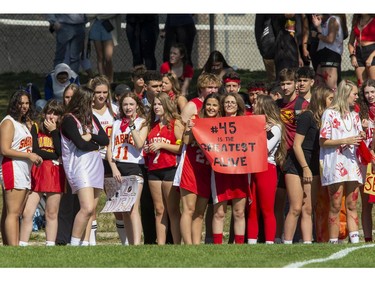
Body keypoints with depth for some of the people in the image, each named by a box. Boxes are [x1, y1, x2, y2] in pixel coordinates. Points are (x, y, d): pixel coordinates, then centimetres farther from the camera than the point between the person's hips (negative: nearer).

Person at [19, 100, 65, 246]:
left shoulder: (61, 130, 8)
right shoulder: (36, 128, 5)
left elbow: (61, 151, -7)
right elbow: (34, 151, -5)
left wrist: (54, 131, -6)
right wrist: (55, 156, -7)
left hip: (55, 174, 1)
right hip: (36, 173, -1)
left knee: (52, 214, 4)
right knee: (27, 213, -8)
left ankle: (50, 245, 9)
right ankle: (22, 245, -6)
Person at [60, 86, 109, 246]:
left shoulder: (91, 118, 17)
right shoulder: (69, 120, -5)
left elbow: (105, 140, 8)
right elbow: (80, 144, -15)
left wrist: (90, 137, -8)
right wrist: (96, 144, 1)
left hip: (96, 165, 8)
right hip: (79, 165, -8)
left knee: (91, 211, 3)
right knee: (87, 208, -19)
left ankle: (85, 244, 4)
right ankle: (74, 244, -12)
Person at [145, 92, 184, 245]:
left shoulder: (175, 123, -1)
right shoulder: (152, 125, 18)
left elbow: (182, 148, -9)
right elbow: (141, 144, 31)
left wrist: (162, 145, -13)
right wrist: (148, 149, 10)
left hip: (170, 168, -6)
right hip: (154, 170, 6)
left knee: (173, 210, -6)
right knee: (159, 210, 5)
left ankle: (177, 245, -7)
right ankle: (160, 245, 4)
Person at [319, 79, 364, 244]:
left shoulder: (354, 116, 18)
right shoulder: (330, 114, -2)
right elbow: (323, 142, -6)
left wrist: (361, 138, 0)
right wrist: (345, 141, -15)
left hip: (352, 165, 6)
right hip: (335, 166, -6)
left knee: (352, 206, 2)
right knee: (336, 207, -4)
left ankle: (355, 240, -2)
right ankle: (334, 241, -3)